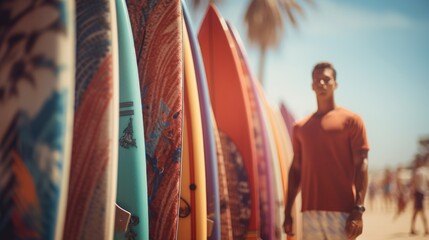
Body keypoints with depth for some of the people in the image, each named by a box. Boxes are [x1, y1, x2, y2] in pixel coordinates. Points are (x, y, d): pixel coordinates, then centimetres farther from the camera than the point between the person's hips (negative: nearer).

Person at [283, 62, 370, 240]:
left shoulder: (351, 120, 3)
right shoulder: (300, 127, 15)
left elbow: (361, 165, -4)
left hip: (341, 211, -4)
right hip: (309, 212, 4)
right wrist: (287, 213, 12)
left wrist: (358, 210, -13)